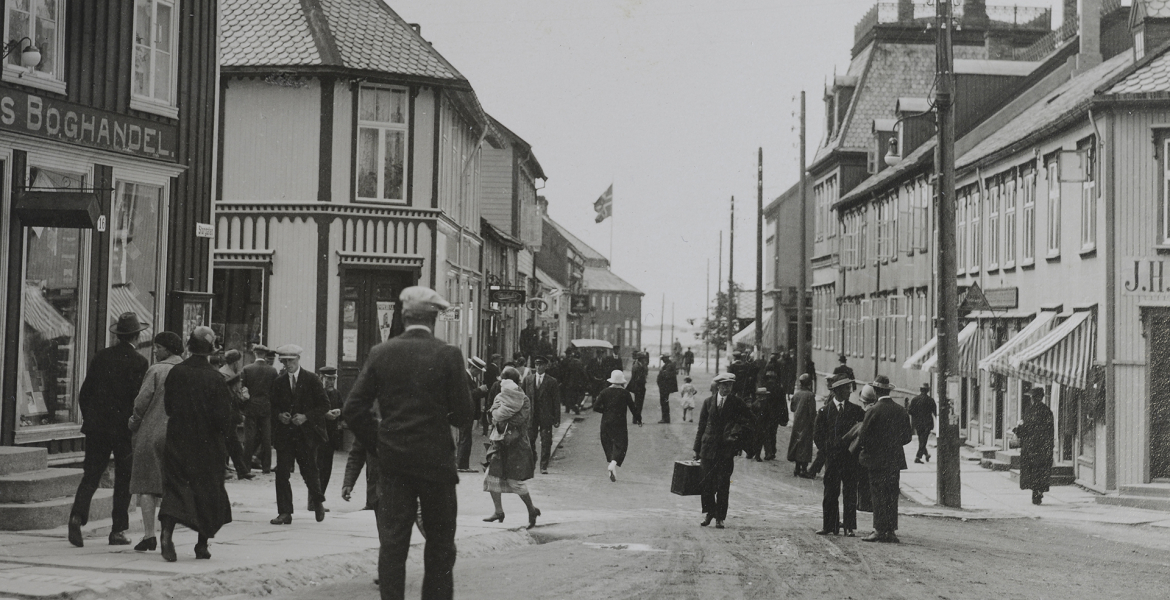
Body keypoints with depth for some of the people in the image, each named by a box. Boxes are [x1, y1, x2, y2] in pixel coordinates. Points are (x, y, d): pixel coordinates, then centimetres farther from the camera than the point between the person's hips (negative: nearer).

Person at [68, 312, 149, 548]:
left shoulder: (101, 356, 5)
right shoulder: (138, 362, -9)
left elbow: (84, 393, 7)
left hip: (97, 425, 3)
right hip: (124, 429, -3)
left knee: (91, 475, 7)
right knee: (123, 480, 7)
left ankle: (77, 516, -13)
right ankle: (118, 530, 8)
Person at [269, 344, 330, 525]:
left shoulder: (312, 379, -1)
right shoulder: (279, 382, 9)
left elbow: (324, 405, -2)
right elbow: (273, 406, 17)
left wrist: (306, 417, -13)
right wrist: (279, 415, -5)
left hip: (306, 434, -3)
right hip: (284, 434, 3)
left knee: (309, 471, 3)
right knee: (282, 472, -6)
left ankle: (317, 502, 31)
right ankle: (284, 513, -3)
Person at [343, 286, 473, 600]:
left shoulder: (380, 353, -1)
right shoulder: (448, 354, -9)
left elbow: (354, 408, -2)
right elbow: (463, 413, -6)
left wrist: (377, 442, 10)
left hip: (392, 460, 2)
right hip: (436, 460, -2)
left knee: (392, 542, 5)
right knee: (440, 542, 11)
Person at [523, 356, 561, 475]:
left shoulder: (552, 382, 2)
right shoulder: (527, 380, 9)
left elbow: (556, 401, 1)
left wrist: (557, 419, -4)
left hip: (546, 417, -2)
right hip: (531, 415, 2)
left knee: (546, 442, -2)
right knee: (530, 441, 4)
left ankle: (544, 467, 4)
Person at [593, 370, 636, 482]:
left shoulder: (605, 392, 0)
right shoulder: (625, 393, -5)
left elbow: (596, 407, -5)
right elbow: (633, 408, -3)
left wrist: (606, 410, 12)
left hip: (606, 423, 3)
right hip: (619, 424, -3)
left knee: (608, 445, 13)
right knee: (620, 444, -1)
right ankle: (613, 464, -24)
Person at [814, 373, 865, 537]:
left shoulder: (855, 410, 6)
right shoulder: (825, 410, 4)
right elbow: (817, 433, 8)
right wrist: (826, 449, 1)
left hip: (850, 457, 0)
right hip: (831, 457, 0)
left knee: (850, 492, -1)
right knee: (830, 492, 1)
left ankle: (849, 526, 4)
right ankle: (830, 526, 8)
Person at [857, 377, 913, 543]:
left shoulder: (873, 411, -14)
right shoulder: (901, 411, 4)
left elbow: (863, 437, -12)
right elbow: (907, 437, 9)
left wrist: (861, 445, 9)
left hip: (877, 459, -5)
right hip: (895, 460, 5)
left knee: (878, 496, -1)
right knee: (892, 496, 9)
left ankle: (880, 530, -1)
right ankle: (890, 531, 11)